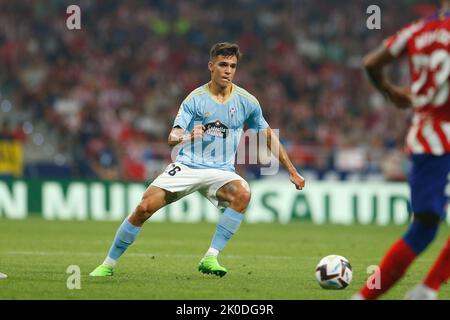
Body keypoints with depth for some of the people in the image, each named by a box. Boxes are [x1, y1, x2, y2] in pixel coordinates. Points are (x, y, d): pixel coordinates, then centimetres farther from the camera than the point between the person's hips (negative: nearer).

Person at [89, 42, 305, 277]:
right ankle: (108, 264, 3)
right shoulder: (195, 99, -3)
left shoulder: (247, 101, 2)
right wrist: (188, 137, -36)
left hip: (221, 171, 1)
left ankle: (210, 258, -29)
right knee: (144, 207, -15)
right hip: (187, 167, -1)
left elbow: (269, 137, 14)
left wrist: (292, 171, 15)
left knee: (243, 193, -32)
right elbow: (172, 138, -12)